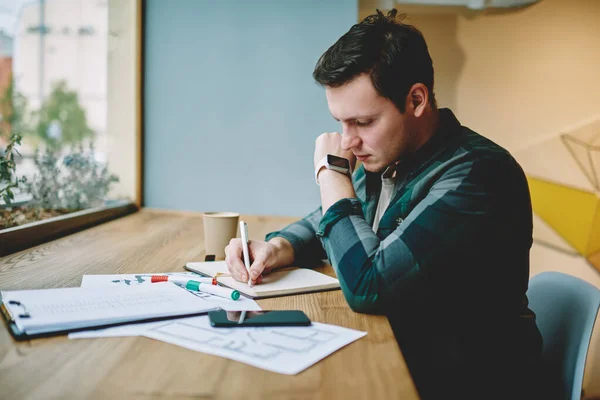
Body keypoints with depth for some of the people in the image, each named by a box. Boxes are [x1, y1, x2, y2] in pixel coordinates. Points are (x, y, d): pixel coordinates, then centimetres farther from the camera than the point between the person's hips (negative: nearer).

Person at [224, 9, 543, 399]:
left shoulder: (476, 173, -26)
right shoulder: (384, 158, -1)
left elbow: (367, 286, -31)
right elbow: (325, 224, 14)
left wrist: (331, 170, -19)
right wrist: (275, 248, -8)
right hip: (393, 357, 7)